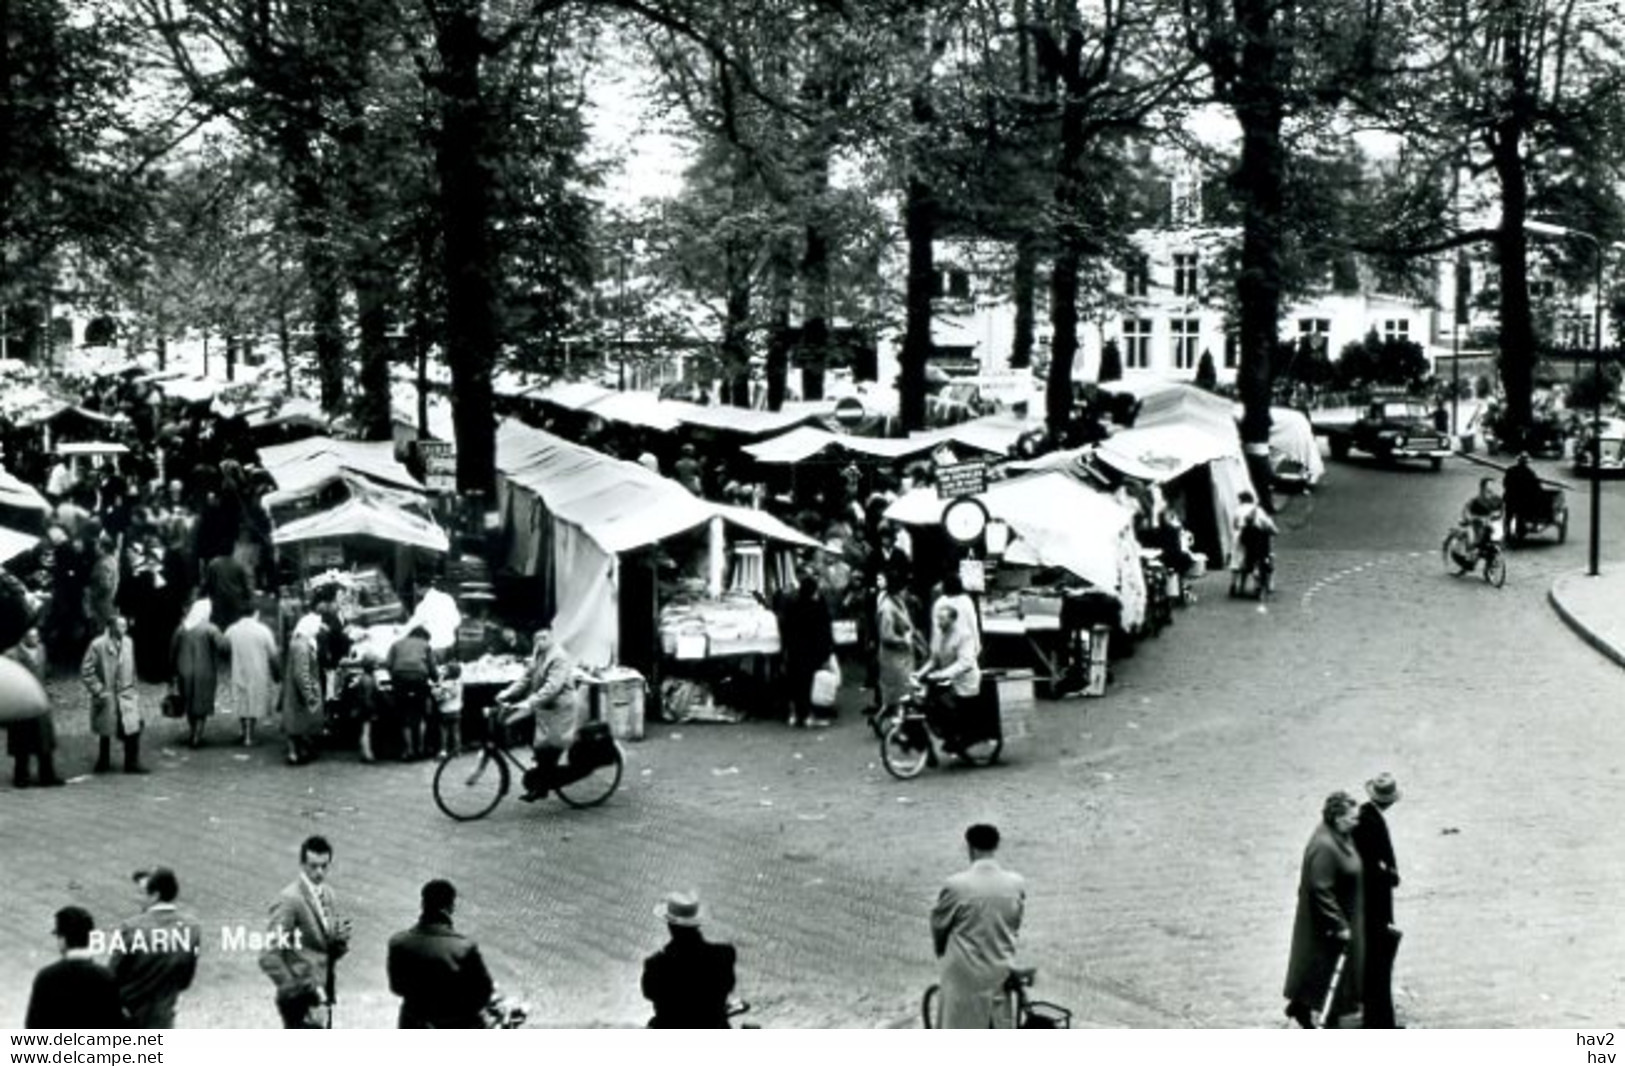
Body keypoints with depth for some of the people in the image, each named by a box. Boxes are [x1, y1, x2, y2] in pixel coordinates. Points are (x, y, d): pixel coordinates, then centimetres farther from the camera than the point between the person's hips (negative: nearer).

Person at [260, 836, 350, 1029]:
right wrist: (296, 990, -19)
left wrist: (340, 941, -4)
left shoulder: (326, 894, 11)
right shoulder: (289, 899, -14)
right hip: (302, 1002, -8)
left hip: (321, 999, 8)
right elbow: (269, 956, -18)